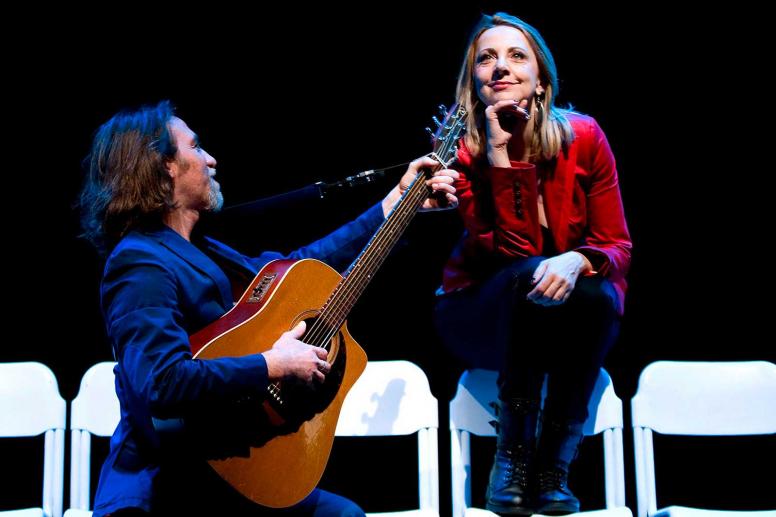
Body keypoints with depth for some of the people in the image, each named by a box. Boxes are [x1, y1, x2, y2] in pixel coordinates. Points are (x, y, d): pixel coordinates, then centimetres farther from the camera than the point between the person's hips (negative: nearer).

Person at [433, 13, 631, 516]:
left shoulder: (583, 136, -9)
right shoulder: (461, 148, -14)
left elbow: (617, 245, -9)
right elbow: (515, 251, -24)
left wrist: (577, 260, -32)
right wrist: (498, 153, -30)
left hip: (574, 319, 2)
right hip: (485, 319, -2)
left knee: (596, 295, -32)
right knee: (529, 275, -34)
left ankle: (553, 468, -19)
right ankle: (512, 460, -23)